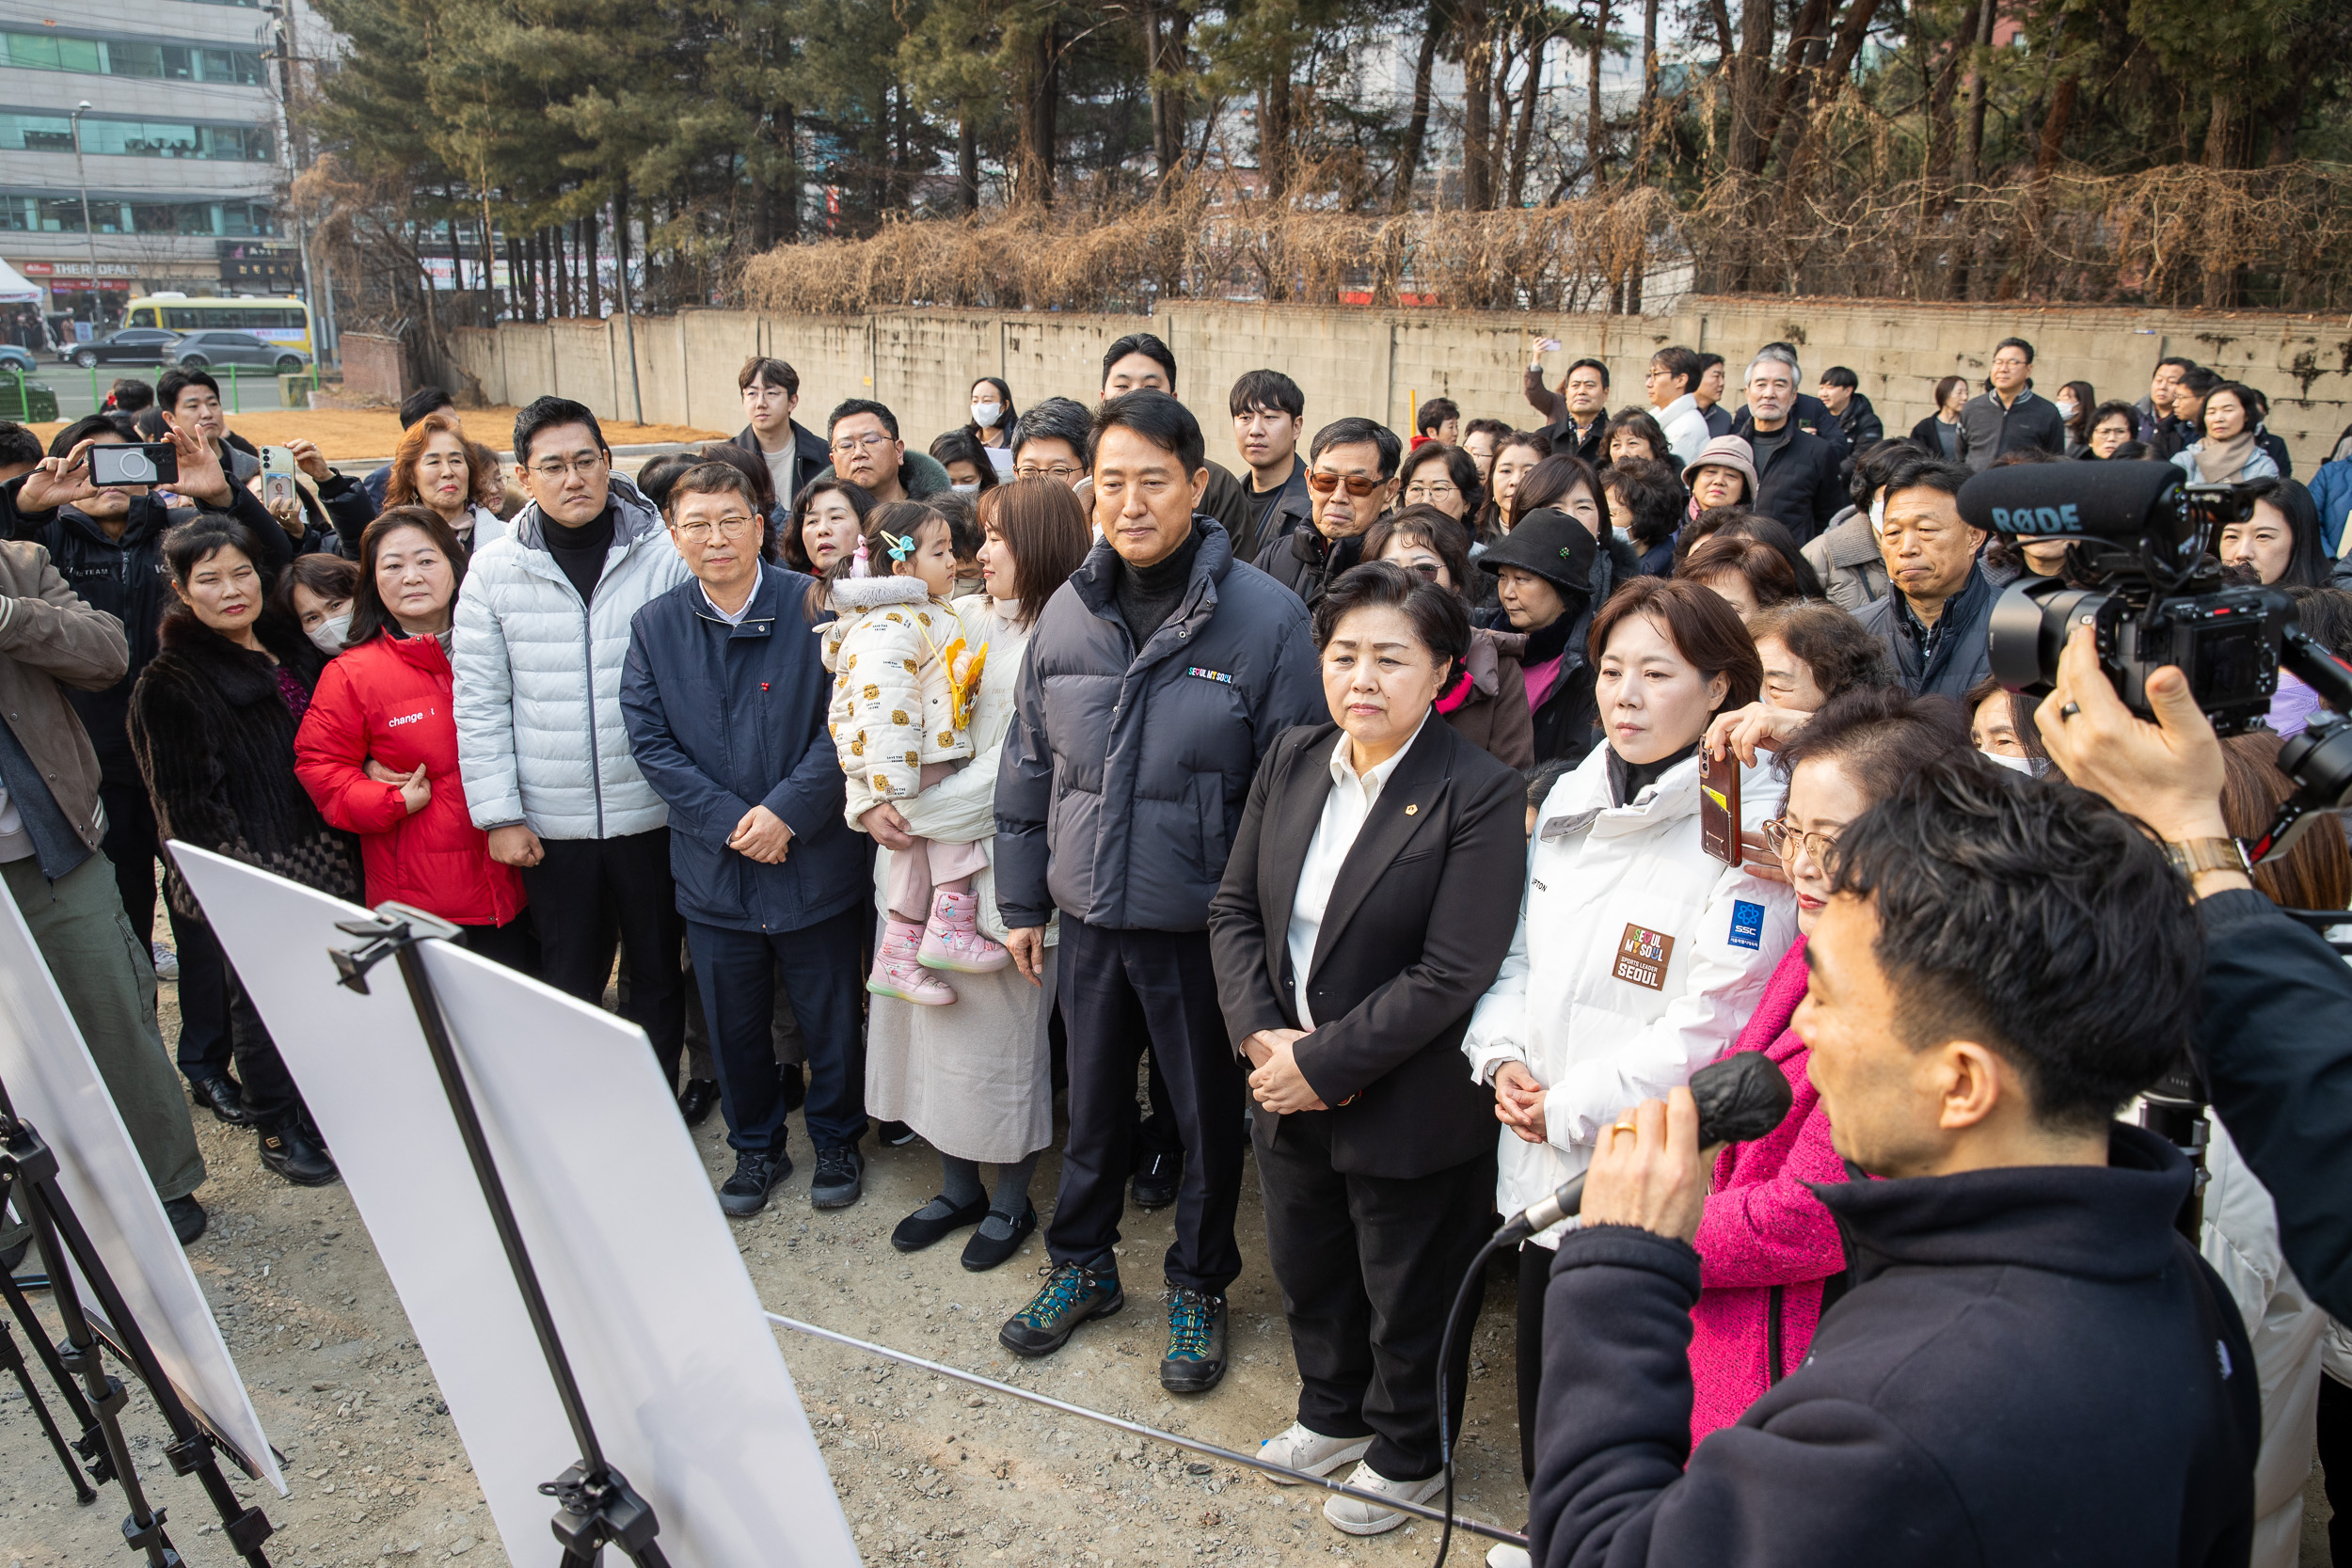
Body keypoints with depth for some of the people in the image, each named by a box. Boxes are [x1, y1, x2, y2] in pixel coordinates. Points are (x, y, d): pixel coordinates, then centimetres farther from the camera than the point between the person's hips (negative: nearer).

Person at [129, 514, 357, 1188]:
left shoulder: (292, 647, 11)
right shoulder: (170, 683, -7)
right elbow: (186, 797, -11)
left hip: (322, 851, 6)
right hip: (251, 871, -6)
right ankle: (279, 1129, 21)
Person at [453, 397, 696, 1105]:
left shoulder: (664, 555, -5)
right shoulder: (495, 569, -1)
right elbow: (479, 701, 1)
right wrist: (499, 814, -3)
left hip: (651, 809, -1)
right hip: (551, 822, 1)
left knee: (656, 975, 13)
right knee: (569, 980, 14)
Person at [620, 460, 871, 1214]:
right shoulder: (654, 626, 1)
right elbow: (650, 742, -3)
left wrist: (787, 810, -18)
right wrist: (729, 822, -13)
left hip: (814, 861, -2)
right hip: (713, 868, 3)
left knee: (831, 1022, 12)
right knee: (735, 1027, 16)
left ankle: (837, 1140, 34)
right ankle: (756, 1148, 36)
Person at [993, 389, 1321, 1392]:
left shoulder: (1265, 617, -13)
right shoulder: (1068, 613, 1)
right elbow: (1028, 766, 10)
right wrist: (1021, 901, 10)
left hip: (1204, 924, -4)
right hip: (1090, 916, 4)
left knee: (1210, 1116, 13)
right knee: (1092, 1103, 20)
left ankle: (1199, 1288, 35)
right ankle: (1082, 1266, 41)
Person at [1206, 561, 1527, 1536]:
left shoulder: (1480, 795, -20)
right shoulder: (1291, 761, -1)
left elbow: (1451, 974, -23)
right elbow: (1235, 908, 2)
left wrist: (1323, 1064, -21)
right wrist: (1260, 1034, -12)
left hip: (1407, 1110, -6)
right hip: (1288, 1090, 6)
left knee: (1408, 1294, 16)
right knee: (1307, 1272, 25)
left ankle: (1407, 1453, 43)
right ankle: (1334, 1412, 52)